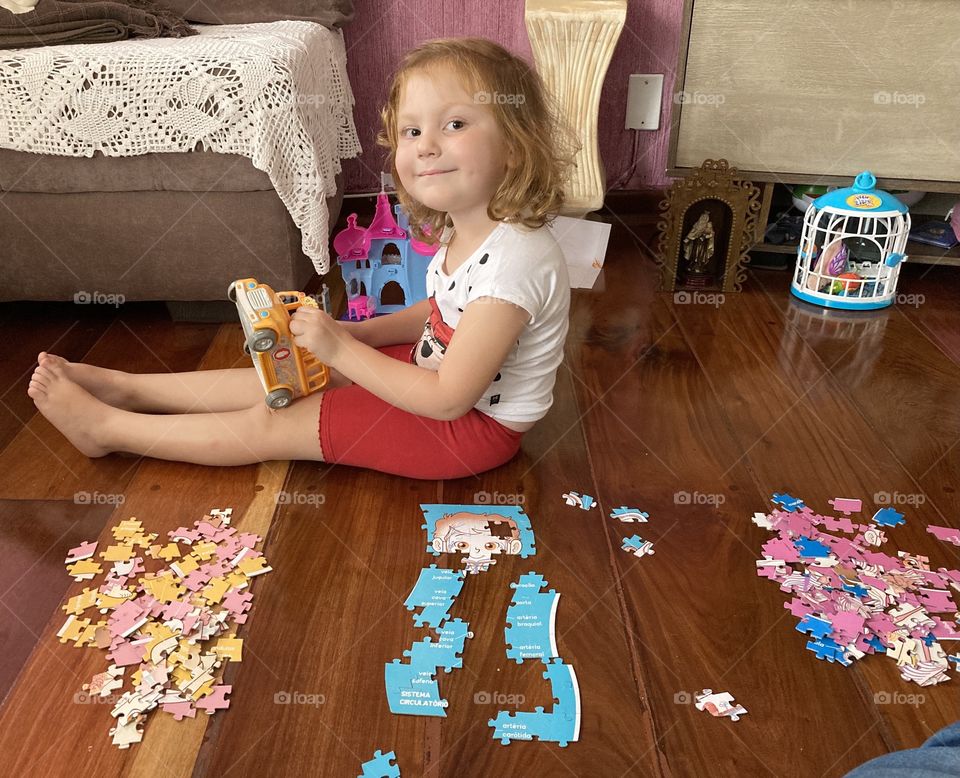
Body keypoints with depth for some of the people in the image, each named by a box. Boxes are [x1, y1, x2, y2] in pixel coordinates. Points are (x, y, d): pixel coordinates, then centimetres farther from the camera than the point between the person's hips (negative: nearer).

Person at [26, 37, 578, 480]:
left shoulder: (511, 260, -32)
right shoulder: (464, 231, -2)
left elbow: (448, 398, -31)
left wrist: (341, 349, -24)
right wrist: (354, 332, -2)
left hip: (470, 427, -8)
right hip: (435, 371, 8)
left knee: (270, 424, -4)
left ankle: (106, 427, 13)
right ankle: (126, 388, 23)